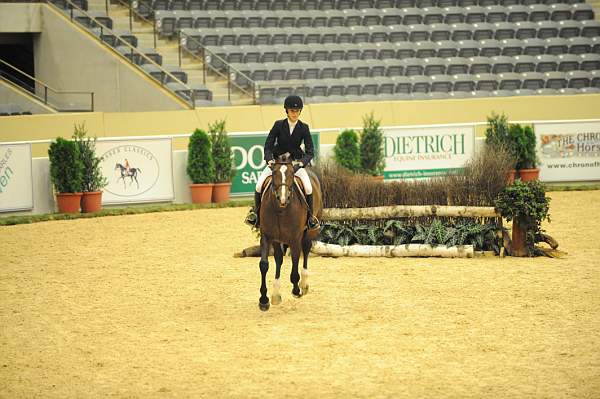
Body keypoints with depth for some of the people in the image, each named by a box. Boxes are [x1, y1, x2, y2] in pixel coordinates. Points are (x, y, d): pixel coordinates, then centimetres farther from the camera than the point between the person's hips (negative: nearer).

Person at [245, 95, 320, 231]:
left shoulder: (304, 128, -5)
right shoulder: (278, 125, -5)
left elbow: (310, 151, -6)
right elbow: (268, 145, -3)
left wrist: (301, 162, -25)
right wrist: (269, 159, -21)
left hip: (296, 162, 0)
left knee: (308, 187, -23)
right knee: (259, 184, -18)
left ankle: (310, 216, -2)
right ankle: (255, 212, 4)